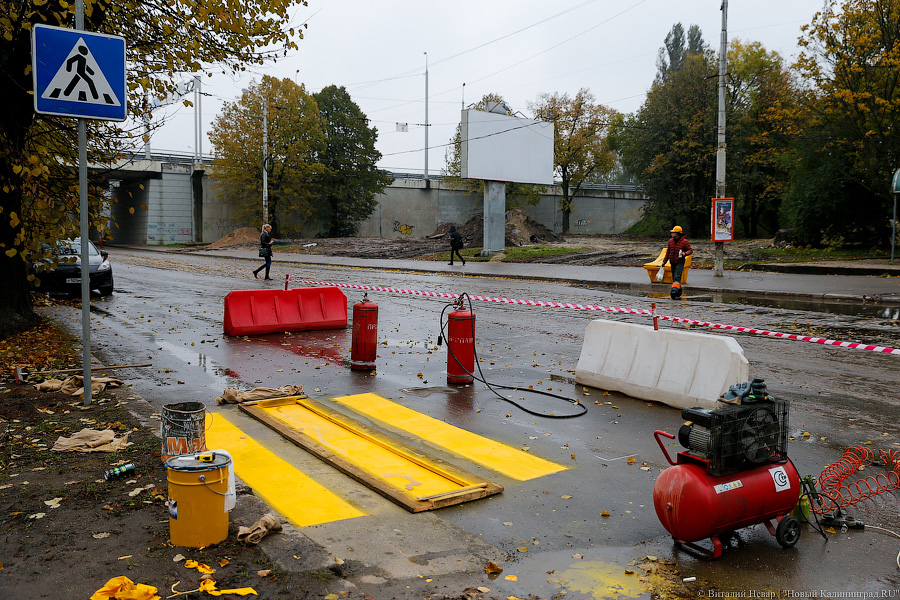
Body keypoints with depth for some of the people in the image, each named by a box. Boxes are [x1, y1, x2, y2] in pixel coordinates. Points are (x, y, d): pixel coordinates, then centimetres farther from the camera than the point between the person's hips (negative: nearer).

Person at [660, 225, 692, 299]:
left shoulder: (684, 241, -9)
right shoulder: (671, 241, 9)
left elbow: (691, 250, -6)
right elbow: (668, 252, 18)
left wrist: (685, 253, -27)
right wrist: (664, 262, 18)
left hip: (680, 263, -6)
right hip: (672, 263, 6)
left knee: (677, 277, -19)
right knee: (674, 278, 10)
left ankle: (675, 290, -29)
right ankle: (679, 292, 24)